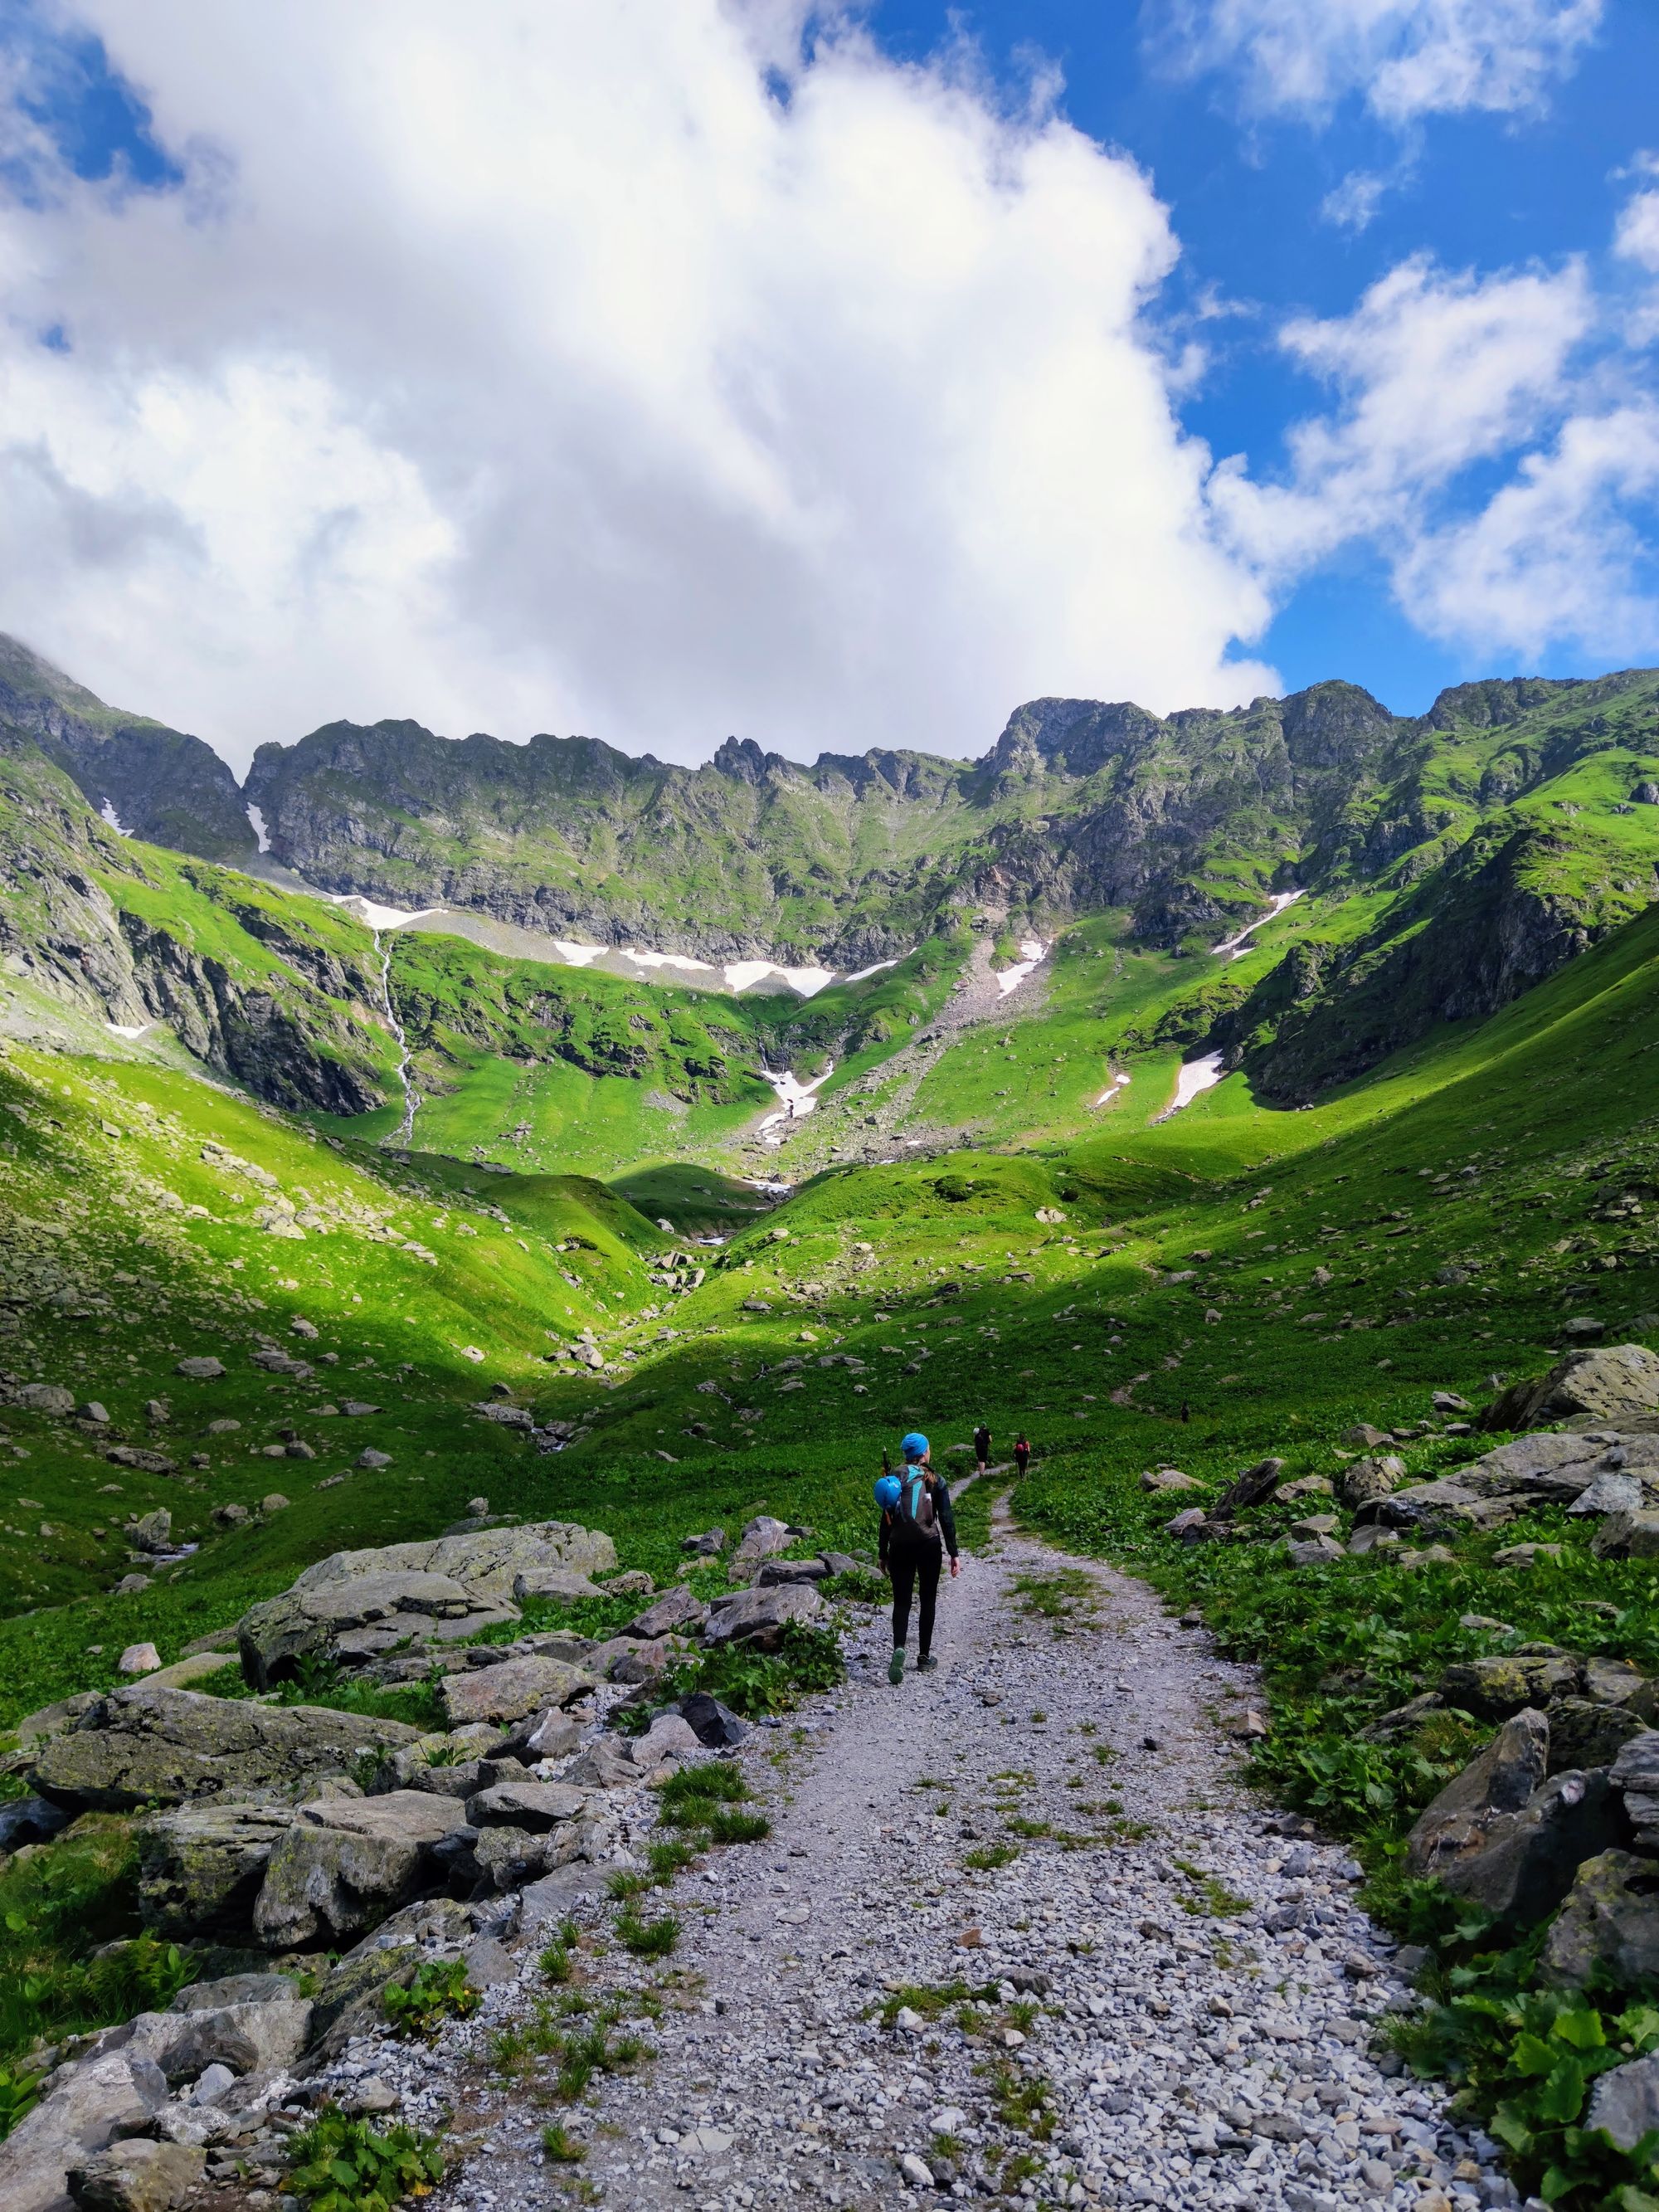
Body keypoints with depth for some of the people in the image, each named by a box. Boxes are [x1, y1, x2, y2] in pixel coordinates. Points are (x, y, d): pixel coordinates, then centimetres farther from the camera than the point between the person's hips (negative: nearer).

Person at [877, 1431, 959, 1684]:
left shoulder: (893, 1480, 3)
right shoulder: (935, 1481, -3)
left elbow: (886, 1519, 3)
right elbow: (946, 1519, -6)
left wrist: (883, 1554, 10)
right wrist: (954, 1554, -1)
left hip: (899, 1547, 1)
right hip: (929, 1547, -1)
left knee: (901, 1601, 6)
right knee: (927, 1601, 13)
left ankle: (899, 1649, -18)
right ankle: (924, 1658, 18)